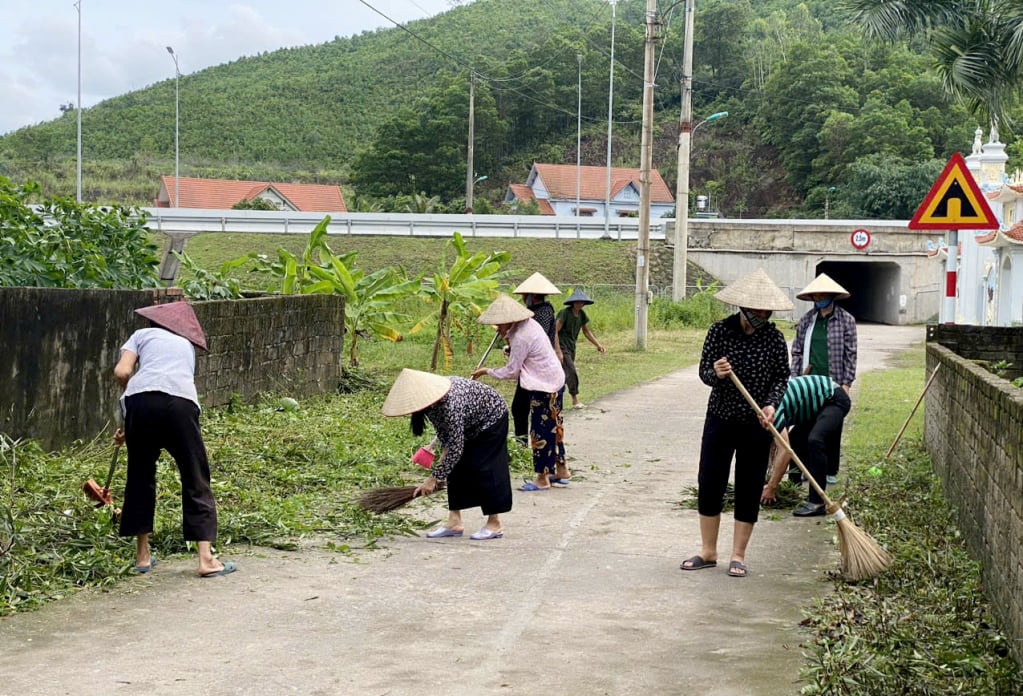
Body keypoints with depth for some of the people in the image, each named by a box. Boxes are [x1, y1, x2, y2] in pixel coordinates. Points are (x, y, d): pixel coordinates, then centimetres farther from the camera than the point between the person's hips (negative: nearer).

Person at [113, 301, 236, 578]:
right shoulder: (186, 345, 34)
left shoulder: (142, 334, 25)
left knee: (141, 476, 16)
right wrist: (131, 429, 35)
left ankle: (142, 555, 22)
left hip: (141, 400, 0)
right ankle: (206, 558, 0)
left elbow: (122, 371, 7)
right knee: (196, 479, 6)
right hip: (181, 402, 0)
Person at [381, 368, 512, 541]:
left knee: (483, 469, -11)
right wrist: (444, 453, -8)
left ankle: (495, 525, -3)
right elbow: (442, 427, 4)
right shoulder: (431, 399, -16)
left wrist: (433, 478, -33)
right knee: (455, 467, 2)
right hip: (471, 426, 8)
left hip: (491, 420, -8)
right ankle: (454, 522, 5)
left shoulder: (451, 405, -41)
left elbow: (455, 448, -37)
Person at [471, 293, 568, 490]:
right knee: (553, 426, 18)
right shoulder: (529, 324, 5)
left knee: (541, 430, -1)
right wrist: (507, 335, 5)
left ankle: (542, 478, 7)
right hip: (555, 380, 10)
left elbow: (511, 372, -16)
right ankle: (561, 470, 27)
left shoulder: (521, 337, -22)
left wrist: (486, 371, -4)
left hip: (544, 387, -10)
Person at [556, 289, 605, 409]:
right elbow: (555, 332, -20)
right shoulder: (564, 313, -18)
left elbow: (586, 332, 17)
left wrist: (598, 345, 8)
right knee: (571, 372, -13)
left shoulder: (581, 314, 4)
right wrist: (558, 351, -25)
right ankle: (575, 400, -6)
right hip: (562, 347, -8)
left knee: (565, 374, 10)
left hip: (571, 348, 8)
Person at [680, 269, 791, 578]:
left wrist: (771, 403, -16)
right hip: (720, 419, 0)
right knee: (709, 486, 4)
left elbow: (782, 376, 2)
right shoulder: (720, 330, -7)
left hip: (757, 425, 0)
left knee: (749, 490, 4)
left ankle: (738, 556, 16)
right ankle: (708, 552, 18)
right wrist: (715, 374, -29)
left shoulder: (774, 338, -5)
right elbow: (704, 372, -6)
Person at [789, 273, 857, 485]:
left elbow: (850, 354, -3)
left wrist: (846, 383, -7)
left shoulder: (846, 320, -2)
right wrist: (795, 379, 4)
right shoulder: (806, 320, 7)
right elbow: (797, 352, 10)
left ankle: (831, 471, 17)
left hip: (833, 384, -2)